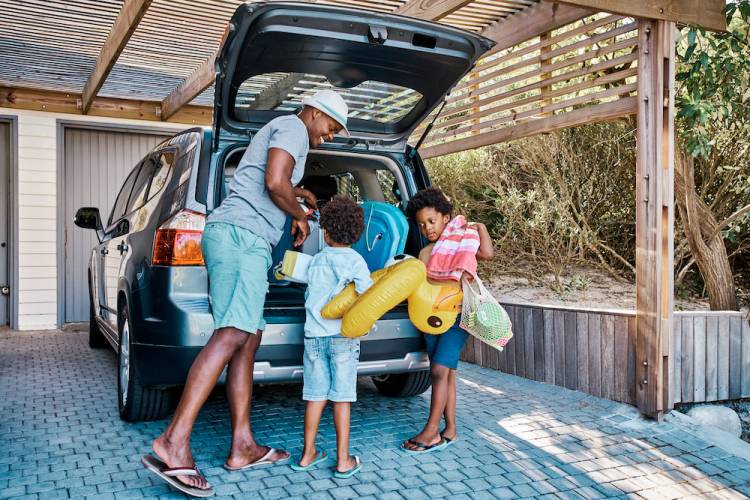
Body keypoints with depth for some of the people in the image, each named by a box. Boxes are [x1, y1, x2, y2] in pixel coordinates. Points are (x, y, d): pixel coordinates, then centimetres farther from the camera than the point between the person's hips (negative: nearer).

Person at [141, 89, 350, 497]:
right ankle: (174, 442, -27)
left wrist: (297, 193, 50)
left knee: (250, 339, 5)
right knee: (232, 335, -21)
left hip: (230, 236, 11)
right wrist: (300, 216, 0)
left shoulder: (277, 131, 32)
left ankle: (243, 447, 4)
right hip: (242, 235, -11)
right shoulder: (292, 127, 0)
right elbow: (275, 182, -15)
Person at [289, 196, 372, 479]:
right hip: (343, 336, -3)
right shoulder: (355, 261, -4)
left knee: (316, 395, 10)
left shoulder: (316, 260, 9)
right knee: (341, 397, 2)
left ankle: (308, 454, 19)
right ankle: (343, 461, 7)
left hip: (314, 335, 3)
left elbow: (309, 295, 14)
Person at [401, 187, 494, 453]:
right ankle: (450, 429, 18)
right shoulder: (424, 253, 12)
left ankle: (431, 431, -6)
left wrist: (480, 226, -10)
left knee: (439, 370, -13)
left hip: (457, 316, -6)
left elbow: (487, 253, -22)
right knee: (446, 373, 10)